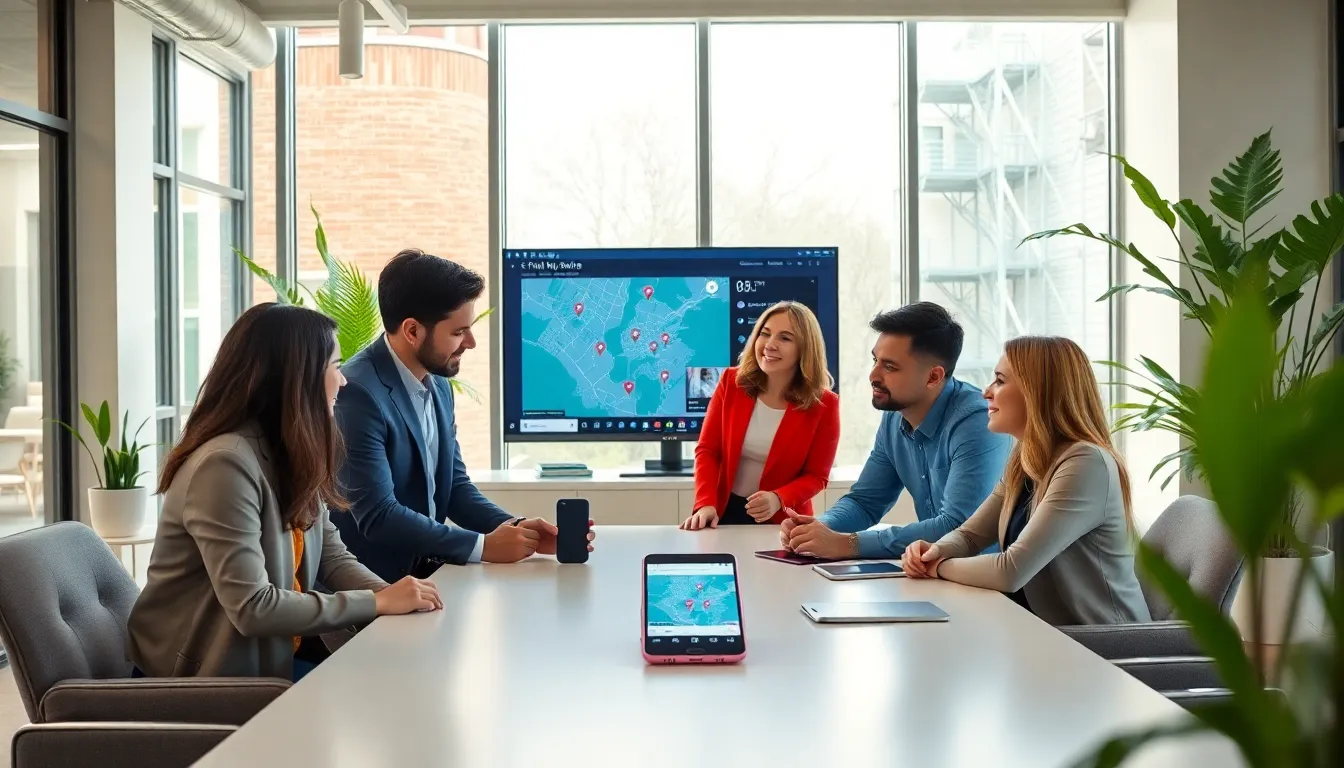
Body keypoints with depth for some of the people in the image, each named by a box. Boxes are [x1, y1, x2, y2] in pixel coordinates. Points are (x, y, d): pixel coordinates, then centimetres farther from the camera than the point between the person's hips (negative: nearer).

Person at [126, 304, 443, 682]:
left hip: (267, 656, 8)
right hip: (208, 678, -8)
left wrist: (392, 594, -15)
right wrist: (378, 603, -22)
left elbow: (331, 556, 4)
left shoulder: (288, 455, 5)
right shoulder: (226, 464, -24)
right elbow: (252, 608, -28)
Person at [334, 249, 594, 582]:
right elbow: (378, 515, -22)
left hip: (426, 571, 7)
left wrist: (516, 527, -5)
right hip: (374, 583, -7)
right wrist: (484, 546, -18)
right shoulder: (358, 393, -19)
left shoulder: (438, 385, 7)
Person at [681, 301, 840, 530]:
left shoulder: (824, 405, -9)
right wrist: (706, 504, -17)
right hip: (725, 511, 1)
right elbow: (707, 449, -2)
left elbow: (816, 475, -5)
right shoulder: (732, 382, -3)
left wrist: (778, 500, -23)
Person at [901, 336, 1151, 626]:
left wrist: (939, 567, -11)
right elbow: (970, 535, 12)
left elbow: (1011, 571, -26)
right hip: (1048, 632, 7)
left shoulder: (1085, 464, -21)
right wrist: (935, 551, -10)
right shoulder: (1024, 462, 7)